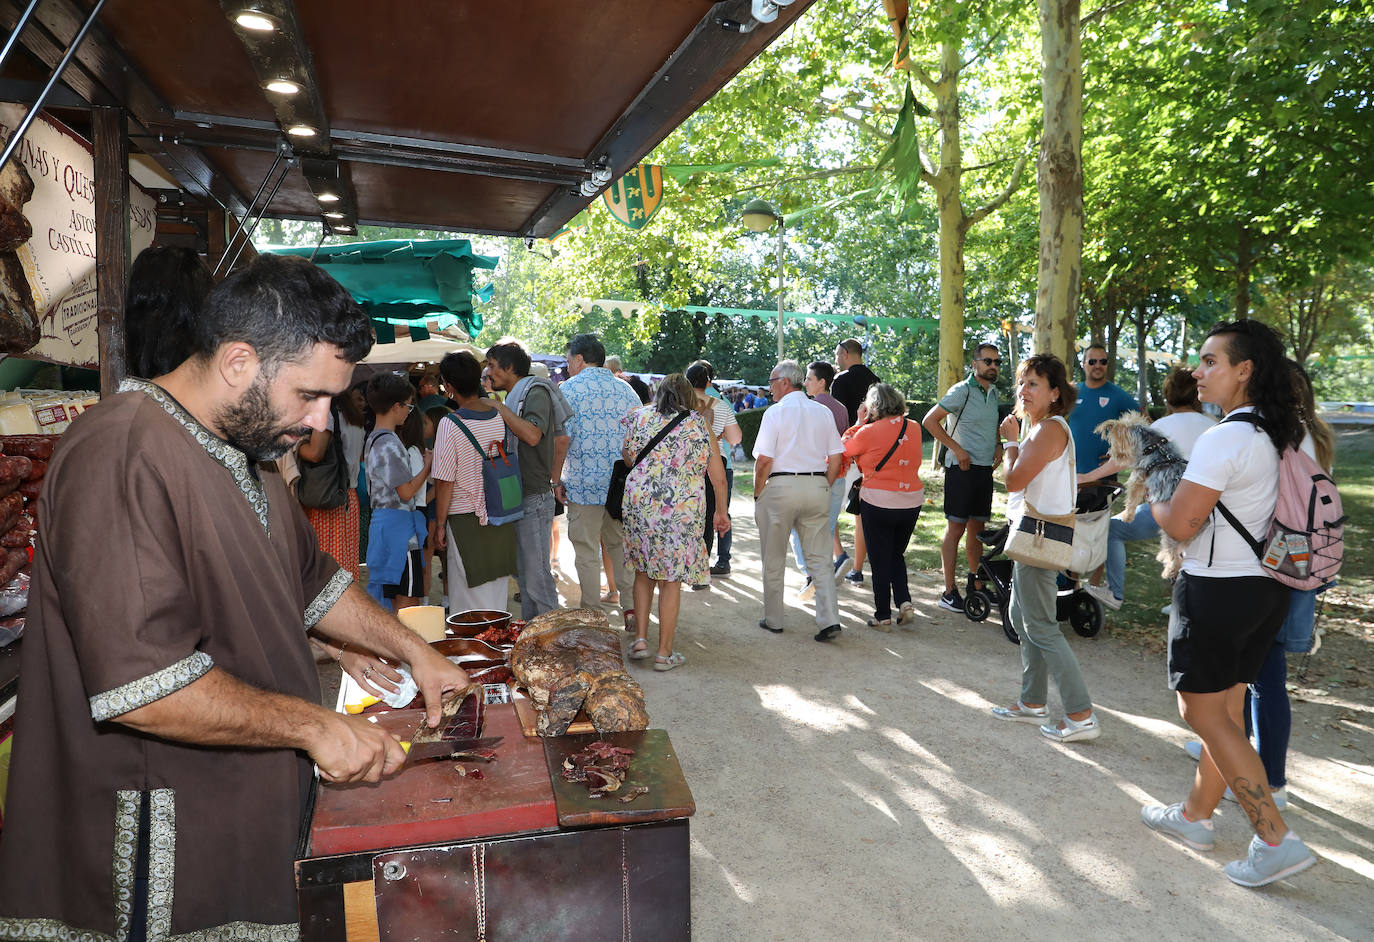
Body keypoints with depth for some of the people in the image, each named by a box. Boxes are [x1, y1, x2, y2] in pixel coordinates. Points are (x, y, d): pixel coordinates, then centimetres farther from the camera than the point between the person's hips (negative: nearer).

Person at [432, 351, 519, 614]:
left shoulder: (450, 425, -16)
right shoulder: (501, 414, -1)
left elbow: (445, 482, -13)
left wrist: (440, 525, -4)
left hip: (465, 520, -6)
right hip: (502, 518, 6)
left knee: (468, 605, 5)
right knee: (497, 597, 17)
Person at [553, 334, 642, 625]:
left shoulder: (569, 389, -5)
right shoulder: (625, 389, 10)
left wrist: (557, 481, -4)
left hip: (584, 483, -5)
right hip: (624, 483, 5)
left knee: (587, 550, 4)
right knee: (621, 544, 16)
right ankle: (631, 606, 16)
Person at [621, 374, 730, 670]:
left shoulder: (639, 417, 8)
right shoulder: (699, 423, 6)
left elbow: (628, 459, 17)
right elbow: (719, 479, 8)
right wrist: (721, 511, 20)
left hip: (639, 501, 2)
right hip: (683, 509, -1)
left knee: (643, 570, 19)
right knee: (671, 578, 6)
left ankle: (640, 638, 15)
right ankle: (664, 652, 12)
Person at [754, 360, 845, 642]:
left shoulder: (776, 412, -6)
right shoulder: (823, 412, 8)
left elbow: (764, 460, -11)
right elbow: (836, 457, 8)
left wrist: (757, 493, 0)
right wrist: (825, 488, 16)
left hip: (781, 486, -4)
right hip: (817, 485, 4)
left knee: (774, 560, 9)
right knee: (819, 557, 8)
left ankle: (773, 620, 19)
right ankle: (829, 619, -1)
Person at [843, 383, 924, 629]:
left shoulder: (869, 432, -14)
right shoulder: (914, 428, 2)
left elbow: (845, 449, 1)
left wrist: (859, 422, 6)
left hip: (878, 503, -5)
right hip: (911, 502, 5)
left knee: (880, 560, 7)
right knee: (897, 555, 22)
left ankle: (883, 616, 13)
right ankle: (904, 602, 7)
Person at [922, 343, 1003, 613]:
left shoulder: (993, 392, 13)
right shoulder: (962, 391, -10)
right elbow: (929, 421, -13)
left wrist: (998, 444, 10)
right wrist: (957, 448, -16)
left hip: (985, 469, 7)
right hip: (962, 469, -7)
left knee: (977, 528, 13)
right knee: (956, 528, -5)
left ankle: (973, 584, 23)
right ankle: (949, 591, 0)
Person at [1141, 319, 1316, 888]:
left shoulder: (1226, 438, -21)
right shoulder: (1283, 436, 7)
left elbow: (1179, 525, -22)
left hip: (1217, 591, -9)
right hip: (1265, 589, 9)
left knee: (1205, 715, 3)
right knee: (1225, 709, 17)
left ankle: (1276, 840, 6)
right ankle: (1195, 816, 31)